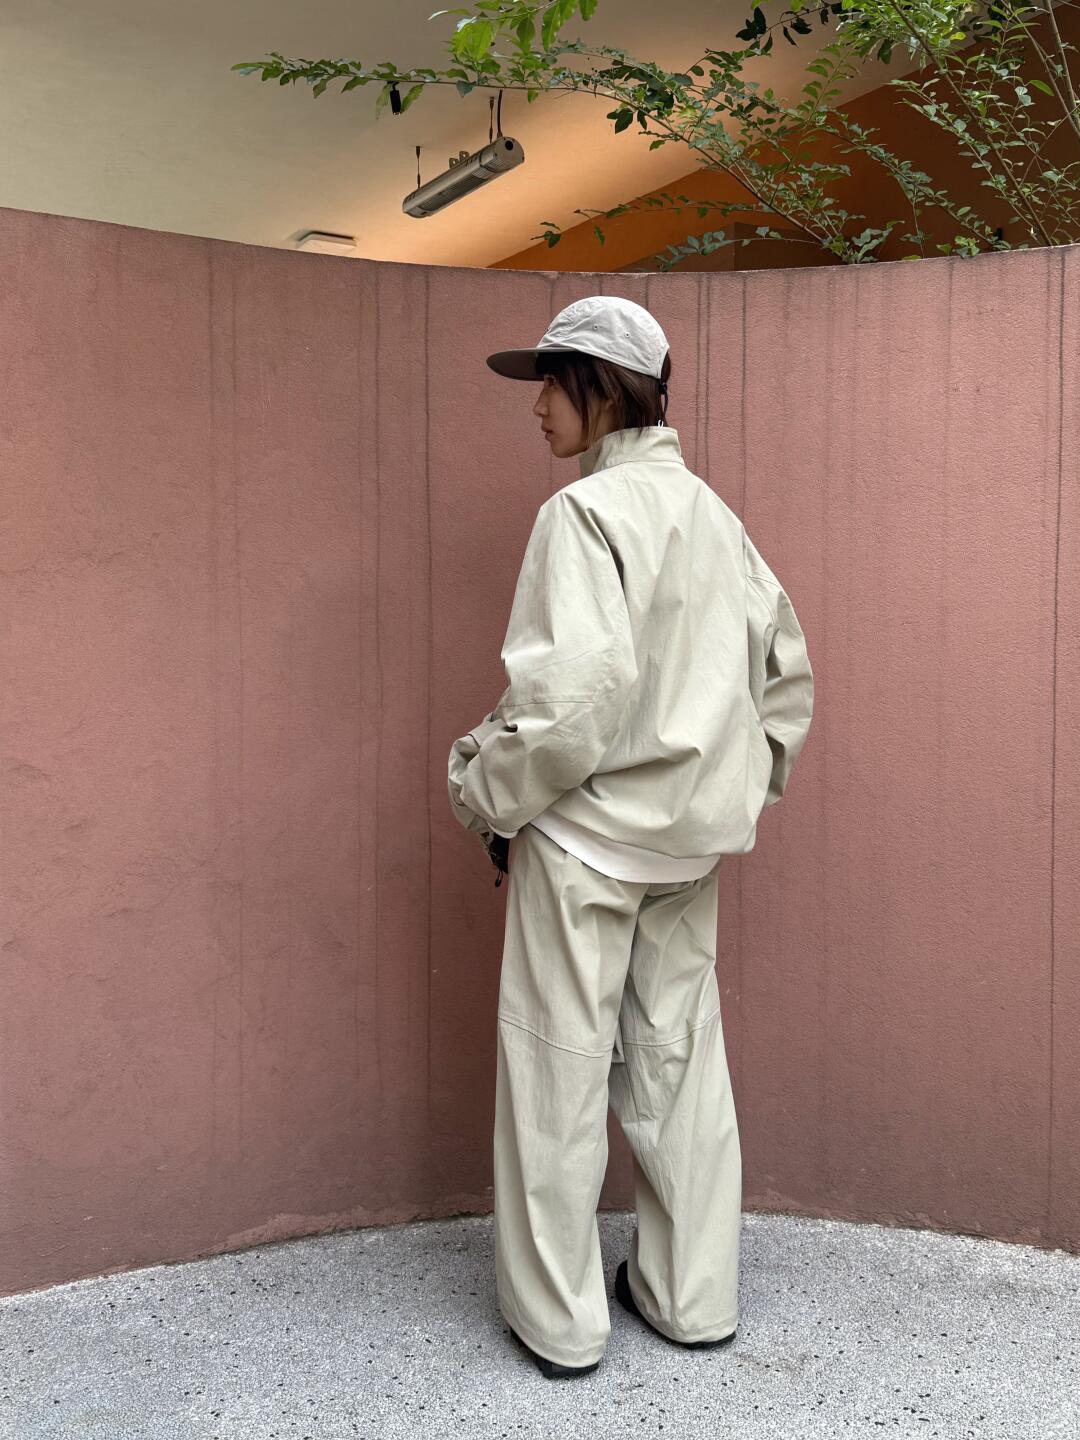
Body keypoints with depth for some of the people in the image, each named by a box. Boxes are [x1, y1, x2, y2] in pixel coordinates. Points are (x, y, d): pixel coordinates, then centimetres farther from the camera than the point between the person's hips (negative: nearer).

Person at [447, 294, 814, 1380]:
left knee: (560, 1070, 6)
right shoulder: (708, 511, 9)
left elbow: (575, 690, -24)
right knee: (678, 1062, 16)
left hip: (588, 831, -7)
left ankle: (558, 1320, 20)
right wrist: (746, 785, 18)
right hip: (692, 835, 8)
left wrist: (486, 792, -11)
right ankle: (690, 1294, 29)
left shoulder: (585, 511, -15)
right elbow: (787, 669, 14)